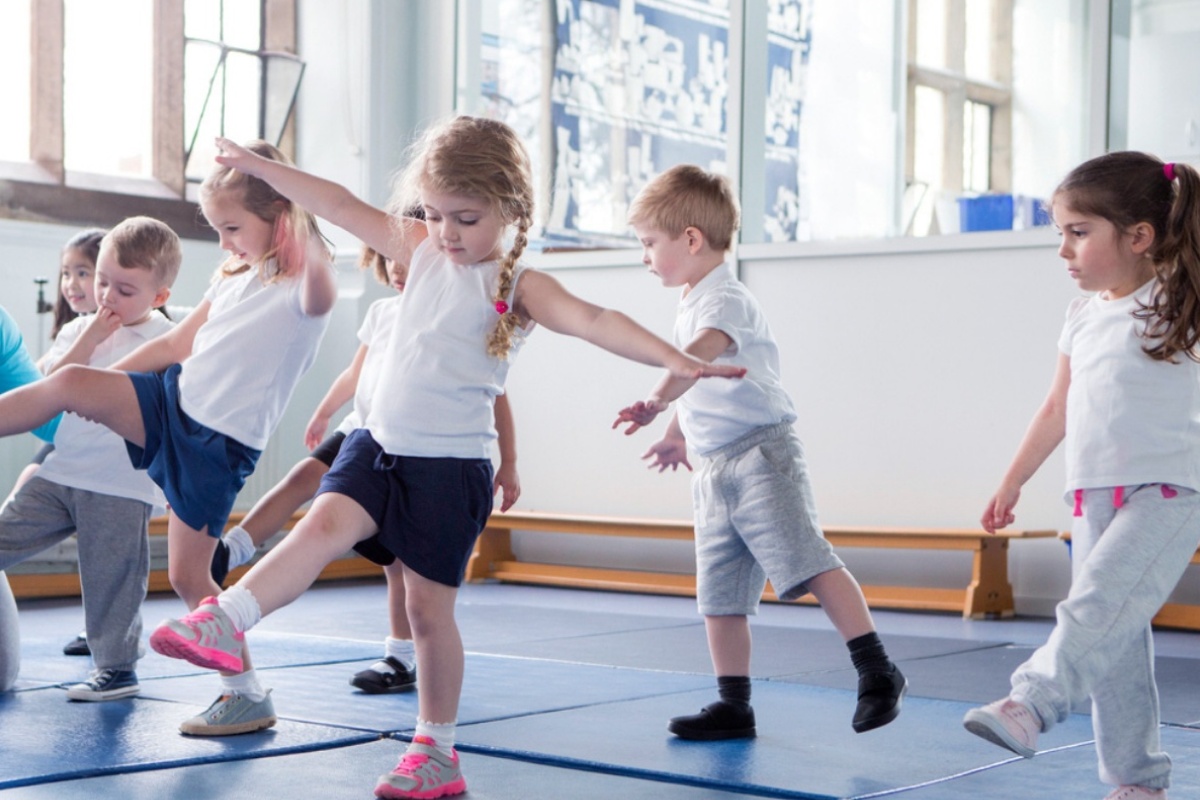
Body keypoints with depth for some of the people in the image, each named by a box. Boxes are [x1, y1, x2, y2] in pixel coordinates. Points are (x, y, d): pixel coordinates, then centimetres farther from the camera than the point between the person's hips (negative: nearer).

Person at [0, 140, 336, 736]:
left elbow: (321, 292, -36)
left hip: (218, 444, -6)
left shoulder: (300, 289, -9)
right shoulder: (233, 279, 15)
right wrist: (99, 385, 20)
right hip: (173, 400, 7)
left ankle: (248, 695, 9)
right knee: (69, 382, -15)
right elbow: (176, 345, 21)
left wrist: (305, 226, -52)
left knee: (187, 574, -4)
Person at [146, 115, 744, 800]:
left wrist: (676, 360, -39)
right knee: (326, 523, -20)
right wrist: (257, 166, 15)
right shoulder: (423, 251, 7)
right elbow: (344, 207, 11)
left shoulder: (518, 286, -11)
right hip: (381, 444, 5)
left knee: (430, 606, 2)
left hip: (452, 463, -5)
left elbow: (595, 321, -25)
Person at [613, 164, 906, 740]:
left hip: (761, 454, -10)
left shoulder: (724, 298, -13)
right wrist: (677, 433, 41)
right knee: (718, 594, 9)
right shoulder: (691, 304, 18)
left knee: (807, 563, -17)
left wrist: (657, 401, -48)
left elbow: (701, 353, -35)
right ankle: (733, 706, 16)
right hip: (715, 467, 10)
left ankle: (877, 672, -13)